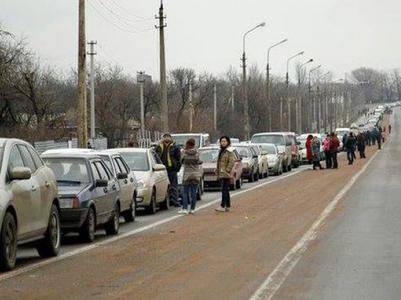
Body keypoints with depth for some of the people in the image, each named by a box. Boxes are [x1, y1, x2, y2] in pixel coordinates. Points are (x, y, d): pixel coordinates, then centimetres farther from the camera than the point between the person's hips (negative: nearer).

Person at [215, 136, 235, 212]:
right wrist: (217, 170, 18)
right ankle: (228, 206, 16)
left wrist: (227, 170, -19)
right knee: (225, 190, 11)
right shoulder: (221, 151, 20)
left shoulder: (229, 151, -8)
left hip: (226, 174, -9)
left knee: (224, 190, -12)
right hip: (221, 174, 9)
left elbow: (232, 161, -17)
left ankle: (223, 206, -16)